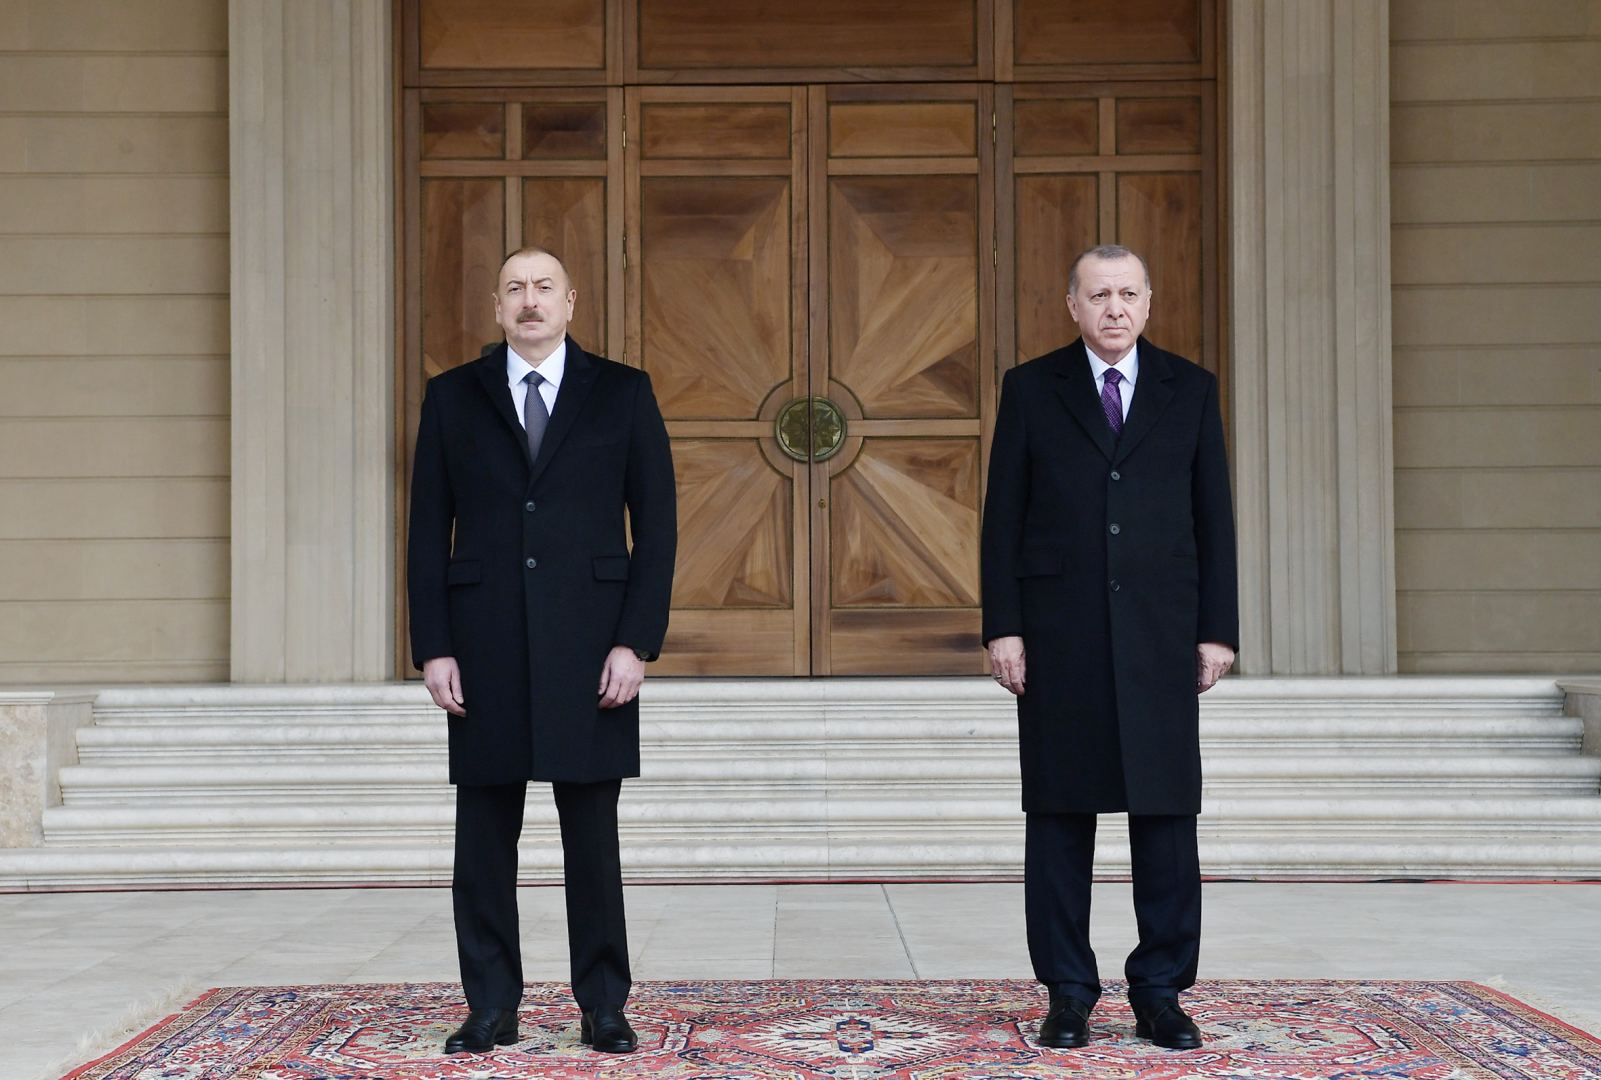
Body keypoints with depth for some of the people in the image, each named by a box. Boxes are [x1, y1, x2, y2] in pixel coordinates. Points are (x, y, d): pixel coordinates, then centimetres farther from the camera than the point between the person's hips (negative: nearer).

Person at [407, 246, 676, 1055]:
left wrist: (636, 642, -7)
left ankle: (604, 1008, 11)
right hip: (485, 647, 1)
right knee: (484, 834, 4)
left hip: (590, 644, -1)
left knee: (592, 833, 3)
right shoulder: (453, 397, 9)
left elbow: (656, 524, 2)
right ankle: (491, 1009, 13)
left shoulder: (622, 394, 5)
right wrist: (433, 648, -2)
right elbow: (429, 532, 7)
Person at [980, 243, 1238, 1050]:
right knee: (1060, 815, 3)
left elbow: (1213, 518, 7)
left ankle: (1160, 993, 10)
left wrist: (1217, 629, 1)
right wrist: (1002, 627, -5)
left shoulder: (1190, 390, 8)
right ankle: (1068, 995, 10)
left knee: (1166, 813, 1)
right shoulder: (1031, 388, 5)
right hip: (1059, 635, -1)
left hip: (1159, 634, 1)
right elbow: (1003, 517, 2)